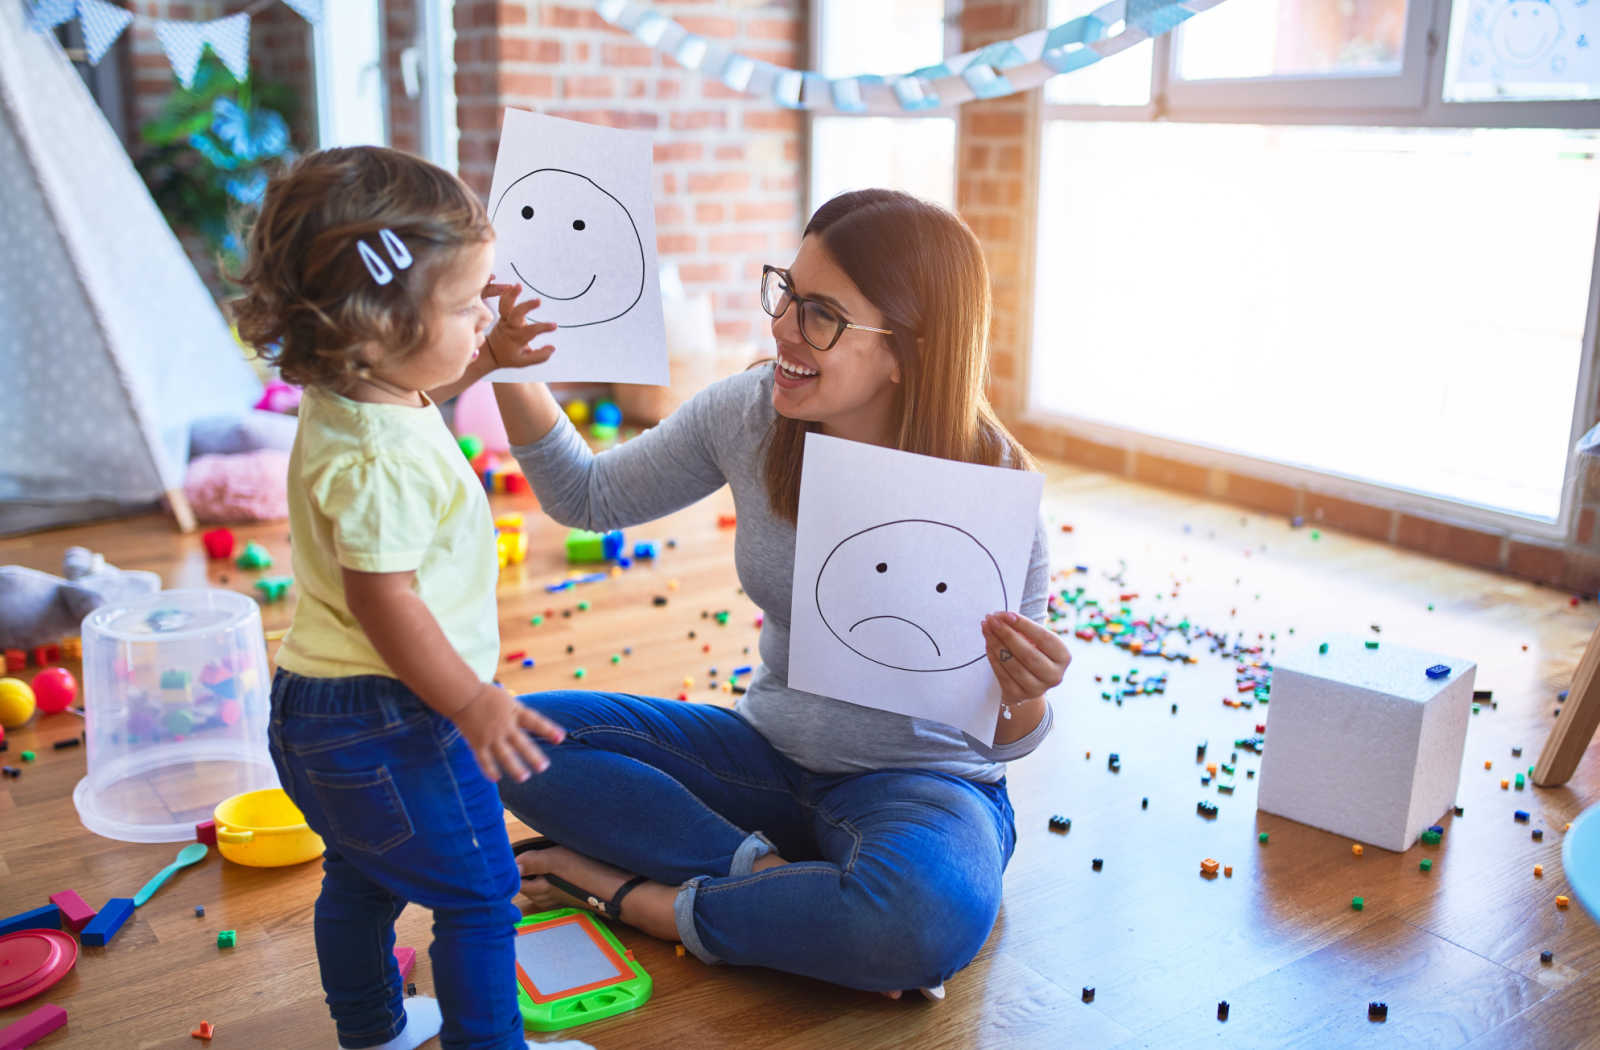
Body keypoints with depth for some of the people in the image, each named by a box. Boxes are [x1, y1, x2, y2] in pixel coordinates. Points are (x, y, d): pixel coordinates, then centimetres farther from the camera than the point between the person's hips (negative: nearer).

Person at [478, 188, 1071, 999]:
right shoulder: (751, 413, -9)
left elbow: (1001, 739, -14)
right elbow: (589, 498, 5)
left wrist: (1024, 698, -38)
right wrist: (513, 370, -9)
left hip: (921, 779, -4)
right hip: (773, 752, 4)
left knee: (931, 917, -39)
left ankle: (639, 897, -15)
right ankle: (771, 873, -16)